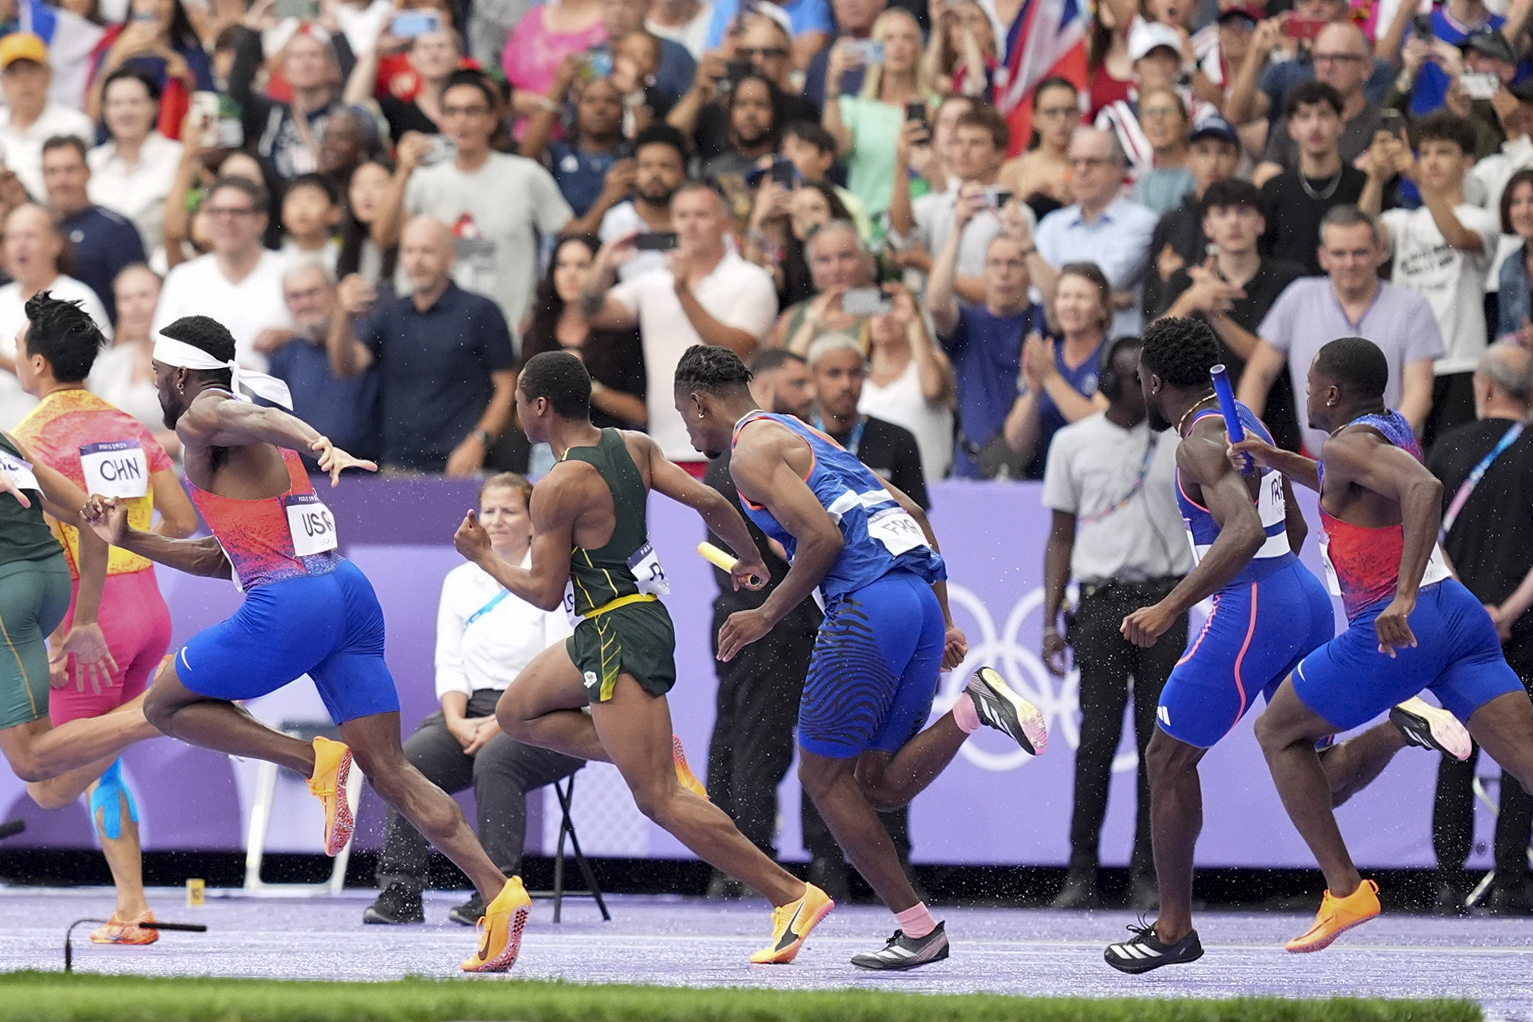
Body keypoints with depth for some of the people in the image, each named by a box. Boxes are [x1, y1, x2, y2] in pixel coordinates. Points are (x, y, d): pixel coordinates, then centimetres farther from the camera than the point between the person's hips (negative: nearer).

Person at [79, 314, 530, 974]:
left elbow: (257, 418, -24)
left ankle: (316, 763, -5)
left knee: (166, 706, 12)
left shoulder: (202, 417, 1)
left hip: (288, 609, -8)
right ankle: (498, 892, -11)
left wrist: (322, 446, -45)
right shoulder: (258, 446, 29)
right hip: (351, 595, 8)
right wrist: (130, 540, 32)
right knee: (389, 771, 4)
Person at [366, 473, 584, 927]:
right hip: (472, 712, 4)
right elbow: (450, 664, 10)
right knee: (408, 761, -24)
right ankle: (400, 893, -23)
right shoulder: (460, 582, 15)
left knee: (494, 760, -37)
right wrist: (457, 720, -10)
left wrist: (502, 724, -18)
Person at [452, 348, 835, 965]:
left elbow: (544, 592, -13)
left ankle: (792, 897, -13)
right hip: (637, 613, 10)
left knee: (658, 800, -10)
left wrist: (483, 557, 2)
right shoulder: (633, 447, 4)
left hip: (619, 635, -10)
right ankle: (651, 756, 11)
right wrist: (751, 558, 18)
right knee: (517, 713, 23)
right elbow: (710, 503, 1)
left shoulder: (559, 487, -18)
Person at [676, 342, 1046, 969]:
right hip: (921, 596, 9)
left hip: (868, 602, -9)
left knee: (823, 775, 2)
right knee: (877, 784, 9)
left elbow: (823, 538, -13)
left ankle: (918, 929, -1)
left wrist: (767, 617, 0)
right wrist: (943, 623, 23)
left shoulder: (750, 450, 1)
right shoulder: (804, 436, 30)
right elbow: (913, 512, 27)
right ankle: (971, 707, -12)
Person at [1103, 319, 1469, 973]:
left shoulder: (1201, 441, -12)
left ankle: (1173, 930, 10)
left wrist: (1169, 608, -30)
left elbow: (1244, 531, -29)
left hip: (1251, 611, -9)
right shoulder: (1245, 423, 18)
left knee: (1169, 758, 5)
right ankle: (1399, 729, -15)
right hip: (1306, 599, 9)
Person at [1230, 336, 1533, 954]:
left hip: (1396, 630, -8)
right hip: (1461, 613, 8)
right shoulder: (1394, 430, 17)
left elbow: (1425, 488, -29)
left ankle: (1344, 891, 6)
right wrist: (1273, 459, 28)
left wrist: (1404, 597, -36)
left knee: (1278, 732, 13)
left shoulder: (1349, 444, -9)